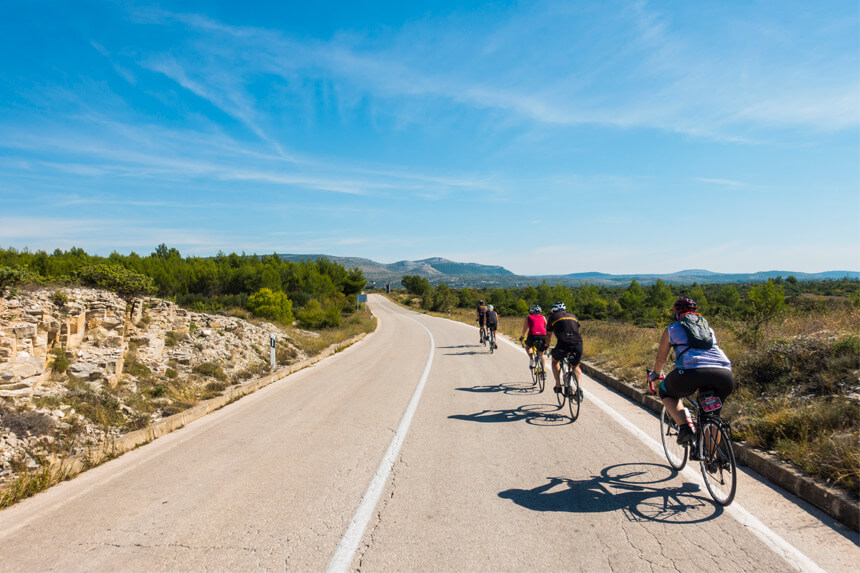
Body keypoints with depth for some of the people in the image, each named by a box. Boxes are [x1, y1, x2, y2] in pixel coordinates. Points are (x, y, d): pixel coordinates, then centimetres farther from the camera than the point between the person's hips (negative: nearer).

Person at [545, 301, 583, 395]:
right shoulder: (573, 316, 29)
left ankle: (558, 386, 18)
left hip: (563, 344, -3)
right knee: (576, 367, 26)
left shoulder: (552, 317, 21)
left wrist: (546, 347, 48)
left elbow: (548, 335, 31)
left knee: (555, 361, 28)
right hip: (578, 344, 3)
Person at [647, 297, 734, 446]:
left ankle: (685, 425, 3)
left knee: (666, 393, 26)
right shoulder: (709, 328, 33)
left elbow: (660, 358, 29)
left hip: (692, 372, -4)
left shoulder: (672, 329, 21)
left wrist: (655, 374, 50)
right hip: (724, 375, 4)